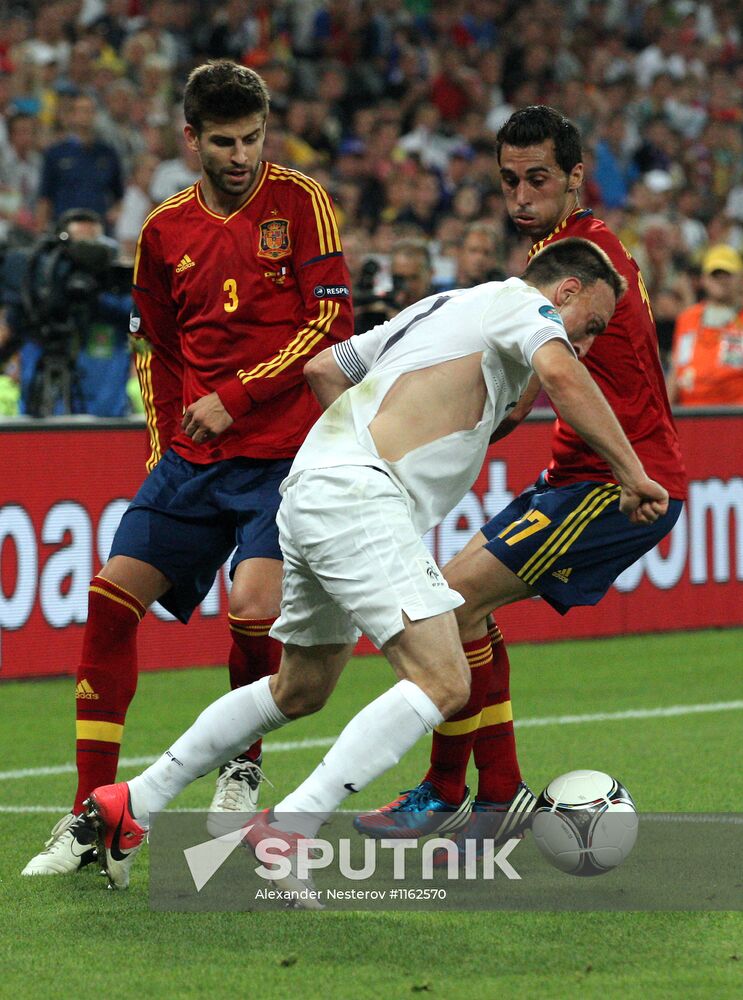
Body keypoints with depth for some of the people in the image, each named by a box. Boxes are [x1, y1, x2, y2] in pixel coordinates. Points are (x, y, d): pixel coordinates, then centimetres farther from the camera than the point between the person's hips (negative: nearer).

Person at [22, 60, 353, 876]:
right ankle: (93, 817, 0)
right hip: (195, 455, 4)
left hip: (284, 449, -4)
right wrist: (165, 445, 14)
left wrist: (236, 397, -11)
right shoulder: (165, 231, 9)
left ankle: (242, 774, 7)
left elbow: (331, 324, -8)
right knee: (110, 599, -6)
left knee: (254, 608, -21)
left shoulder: (299, 202, -3)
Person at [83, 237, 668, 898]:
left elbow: (323, 368, 32)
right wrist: (632, 473, -14)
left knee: (299, 691, 23)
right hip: (359, 500, -9)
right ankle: (287, 833, -23)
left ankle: (133, 803, 26)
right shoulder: (521, 302, 3)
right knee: (443, 682, -16)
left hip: (309, 495, 9)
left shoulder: (439, 308, 28)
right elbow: (560, 373, -18)